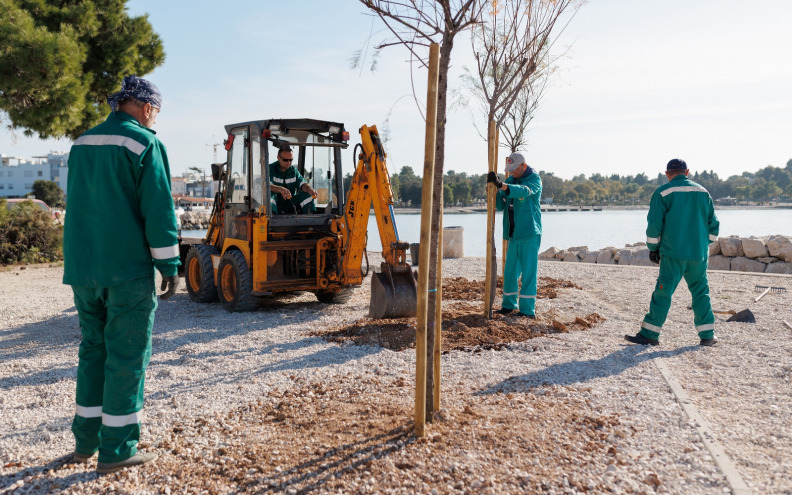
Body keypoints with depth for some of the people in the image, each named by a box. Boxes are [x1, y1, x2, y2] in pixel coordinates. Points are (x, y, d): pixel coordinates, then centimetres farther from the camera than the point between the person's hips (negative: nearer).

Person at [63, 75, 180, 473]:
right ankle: (116, 450, 7)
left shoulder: (82, 144, 14)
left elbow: (78, 206, 20)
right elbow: (159, 211, -14)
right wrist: (169, 266, -9)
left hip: (82, 270, 7)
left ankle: (86, 441, 24)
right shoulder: (144, 143, -9)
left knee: (93, 350, 16)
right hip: (128, 270, -7)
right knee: (127, 355, 1)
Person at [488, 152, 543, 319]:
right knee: (510, 271, 9)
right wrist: (495, 188, -12)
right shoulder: (510, 180, 13)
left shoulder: (534, 179, -5)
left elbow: (524, 191, -28)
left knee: (528, 272, -5)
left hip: (530, 233, -6)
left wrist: (501, 185, -42)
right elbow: (500, 206, 7)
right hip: (513, 234, 6)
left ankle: (528, 309, -1)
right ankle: (509, 304, 21)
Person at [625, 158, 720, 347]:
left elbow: (654, 224, -5)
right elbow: (713, 225, 13)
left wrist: (653, 248, 5)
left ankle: (649, 334, -2)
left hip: (673, 254, -4)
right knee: (701, 292, 13)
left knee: (663, 293, -3)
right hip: (699, 254, 4)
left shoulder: (663, 192, -2)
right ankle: (707, 335, 16)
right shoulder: (703, 192, 11)